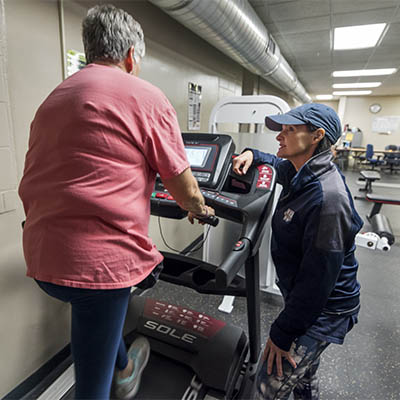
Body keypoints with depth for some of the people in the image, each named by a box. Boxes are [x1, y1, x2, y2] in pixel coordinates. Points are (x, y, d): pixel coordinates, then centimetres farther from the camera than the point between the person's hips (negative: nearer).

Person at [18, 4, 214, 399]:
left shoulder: (53, 99, 15)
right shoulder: (145, 96, -8)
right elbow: (183, 185, -5)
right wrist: (200, 209, 17)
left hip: (41, 255, 9)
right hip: (99, 259, -8)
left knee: (93, 311, 34)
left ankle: (124, 368, 58)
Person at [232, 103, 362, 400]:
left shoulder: (327, 198, -31)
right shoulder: (302, 173, -2)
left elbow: (318, 278, -29)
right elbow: (278, 164, 24)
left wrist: (282, 333, -19)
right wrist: (252, 154, 4)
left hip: (323, 311, -9)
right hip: (302, 298, 9)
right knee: (303, 376, 28)